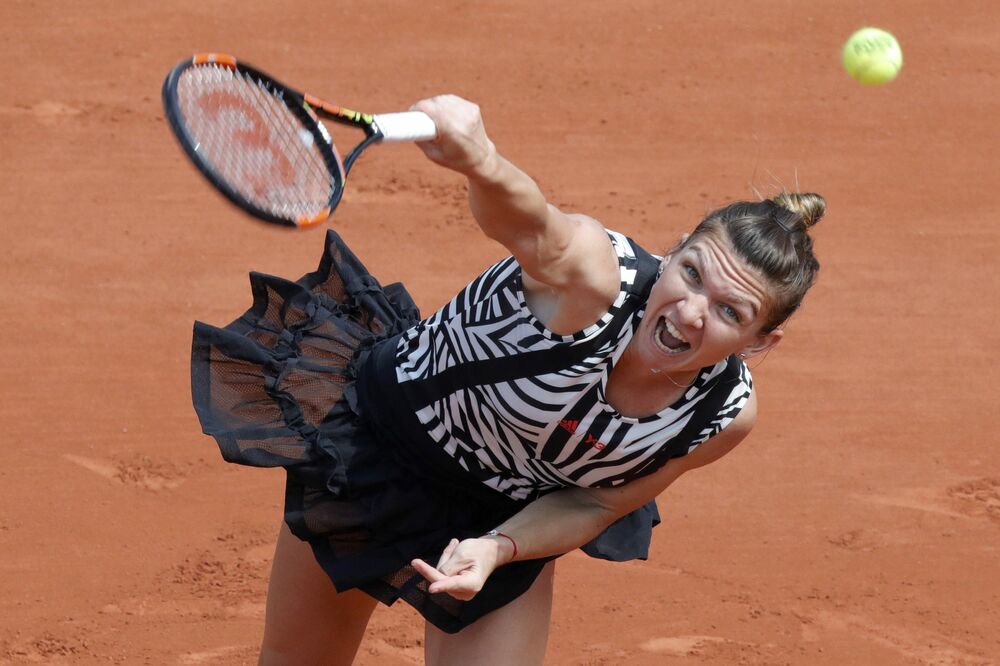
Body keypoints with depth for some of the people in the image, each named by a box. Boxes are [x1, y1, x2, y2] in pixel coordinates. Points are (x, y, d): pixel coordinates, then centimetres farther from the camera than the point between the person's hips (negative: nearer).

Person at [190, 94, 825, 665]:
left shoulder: (728, 413, -23)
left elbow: (594, 503, -10)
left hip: (507, 515, 3)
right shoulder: (592, 273, -39)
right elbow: (528, 220, -62)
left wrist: (496, 548, -27)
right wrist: (481, 162, -85)